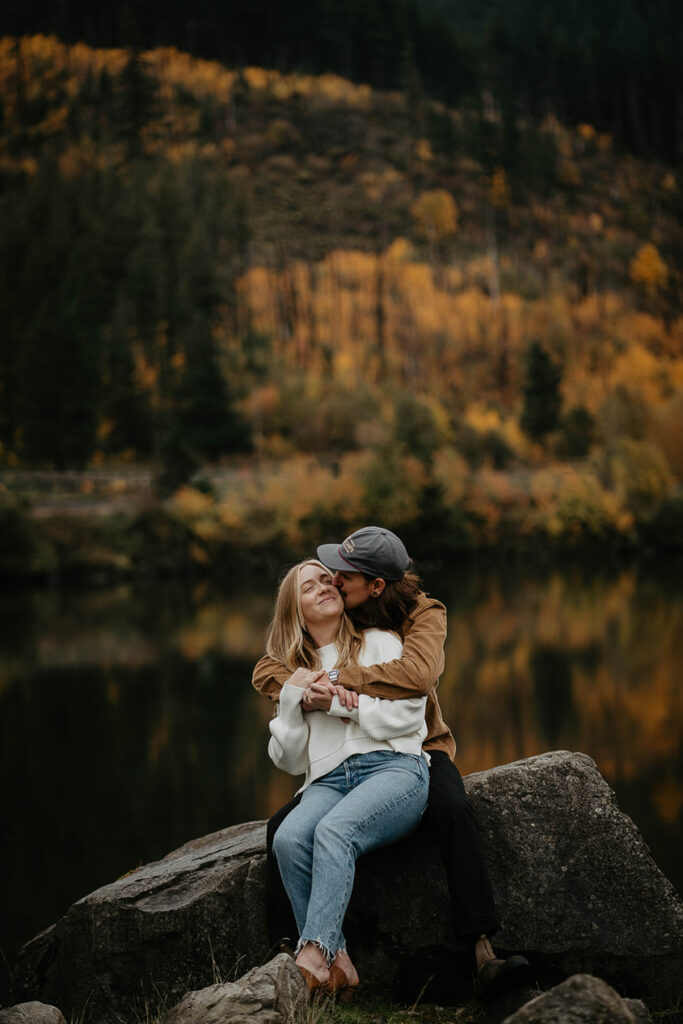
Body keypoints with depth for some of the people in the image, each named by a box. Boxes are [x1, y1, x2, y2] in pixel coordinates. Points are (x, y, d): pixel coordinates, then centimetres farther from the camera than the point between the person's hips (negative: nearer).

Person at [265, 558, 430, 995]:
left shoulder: (380, 643, 17)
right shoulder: (296, 671, 25)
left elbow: (410, 713, 2)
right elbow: (290, 760, 18)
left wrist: (343, 703, -3)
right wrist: (291, 699, 4)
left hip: (394, 767, -3)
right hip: (328, 780, 3)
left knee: (333, 831, -35)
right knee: (289, 838, -31)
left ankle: (313, 954, -43)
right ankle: (338, 962, -33)